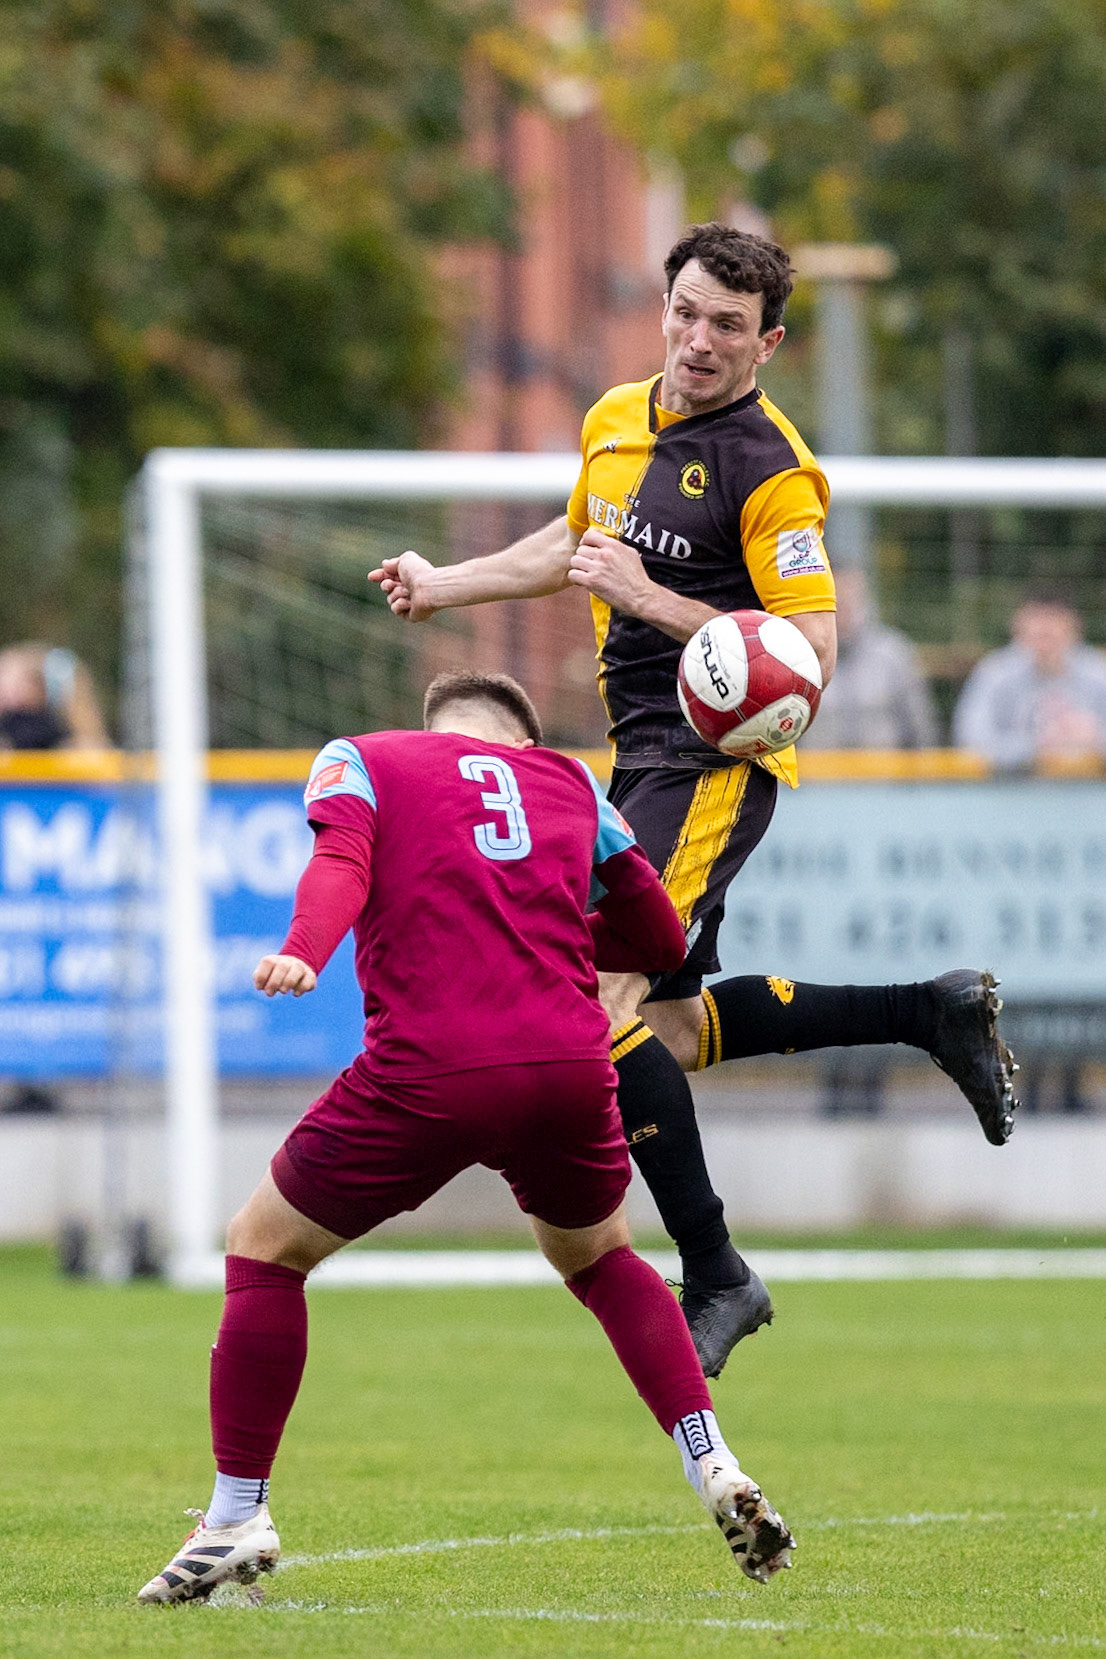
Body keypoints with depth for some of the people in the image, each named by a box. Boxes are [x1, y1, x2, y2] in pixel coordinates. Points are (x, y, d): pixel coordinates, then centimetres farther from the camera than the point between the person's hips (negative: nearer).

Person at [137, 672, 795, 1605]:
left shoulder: (360, 759, 17)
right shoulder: (569, 780, 25)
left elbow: (341, 863, -6)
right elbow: (660, 940, 29)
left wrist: (301, 953, -24)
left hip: (427, 1070, -3)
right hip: (572, 1065, 3)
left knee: (264, 1250, 15)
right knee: (599, 1257, 30)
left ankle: (238, 1520, 11)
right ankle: (716, 1471, 15)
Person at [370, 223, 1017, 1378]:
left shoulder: (772, 472, -16)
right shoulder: (616, 421, 8)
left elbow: (811, 656, -20)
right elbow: (576, 543, 29)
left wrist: (652, 599, -24)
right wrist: (443, 585, 26)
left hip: (719, 761, -9)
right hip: (645, 756, 9)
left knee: (609, 1002, -18)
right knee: (669, 1021, 14)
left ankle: (713, 1275, -8)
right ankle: (935, 1012, 28)